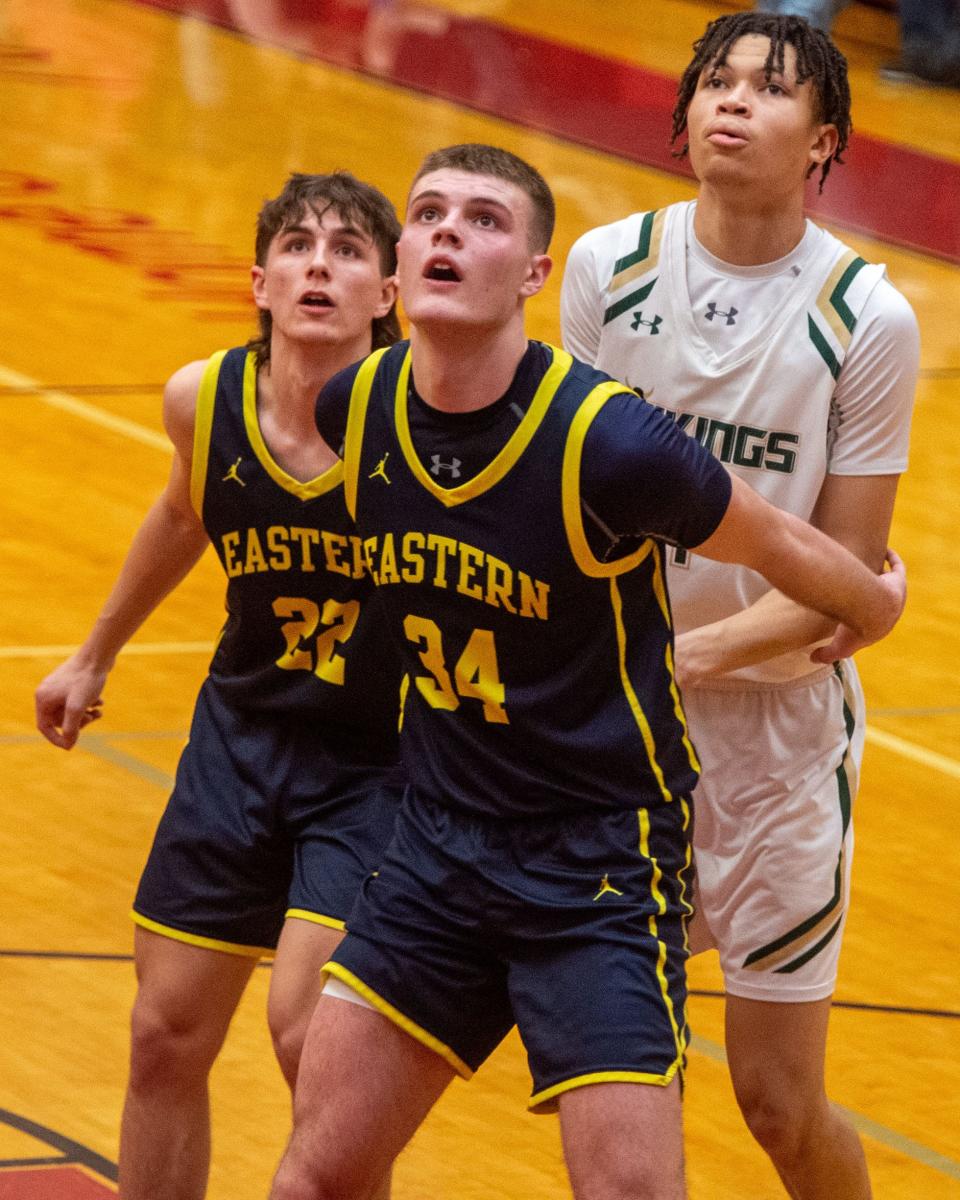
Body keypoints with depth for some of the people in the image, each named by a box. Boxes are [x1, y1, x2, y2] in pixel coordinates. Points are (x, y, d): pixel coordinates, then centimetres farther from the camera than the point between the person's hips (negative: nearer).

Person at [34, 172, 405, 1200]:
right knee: (166, 1038, 10)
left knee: (310, 1038, -20)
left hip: (380, 765, -5)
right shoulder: (203, 401, -10)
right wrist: (95, 655, 26)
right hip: (242, 735, 5)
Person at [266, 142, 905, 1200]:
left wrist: (874, 603, 13)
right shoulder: (354, 407, -6)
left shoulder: (607, 441, -24)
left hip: (599, 857, -5)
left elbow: (780, 548, -4)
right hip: (439, 836, 5)